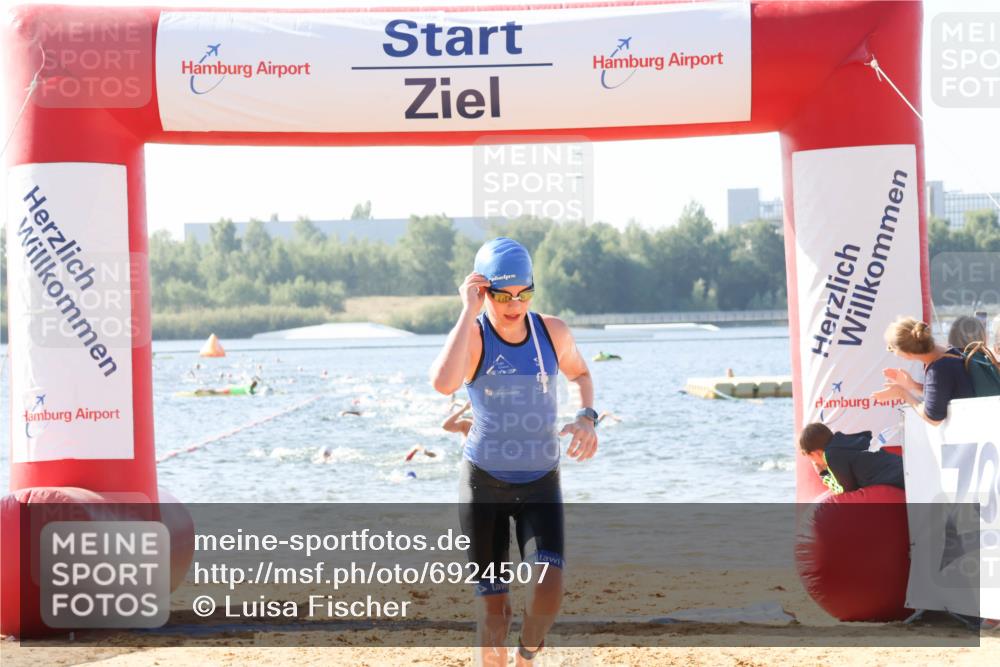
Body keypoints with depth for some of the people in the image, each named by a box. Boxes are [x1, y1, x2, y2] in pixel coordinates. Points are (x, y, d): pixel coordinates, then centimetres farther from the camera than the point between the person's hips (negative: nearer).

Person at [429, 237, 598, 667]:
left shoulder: (553, 332, -7)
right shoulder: (472, 335, -16)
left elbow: (579, 374, 17)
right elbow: (443, 383, -38)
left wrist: (587, 417, -3)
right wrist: (469, 312, -32)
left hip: (541, 484, 2)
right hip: (484, 481, -2)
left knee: (549, 587, -18)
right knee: (492, 599, 1)